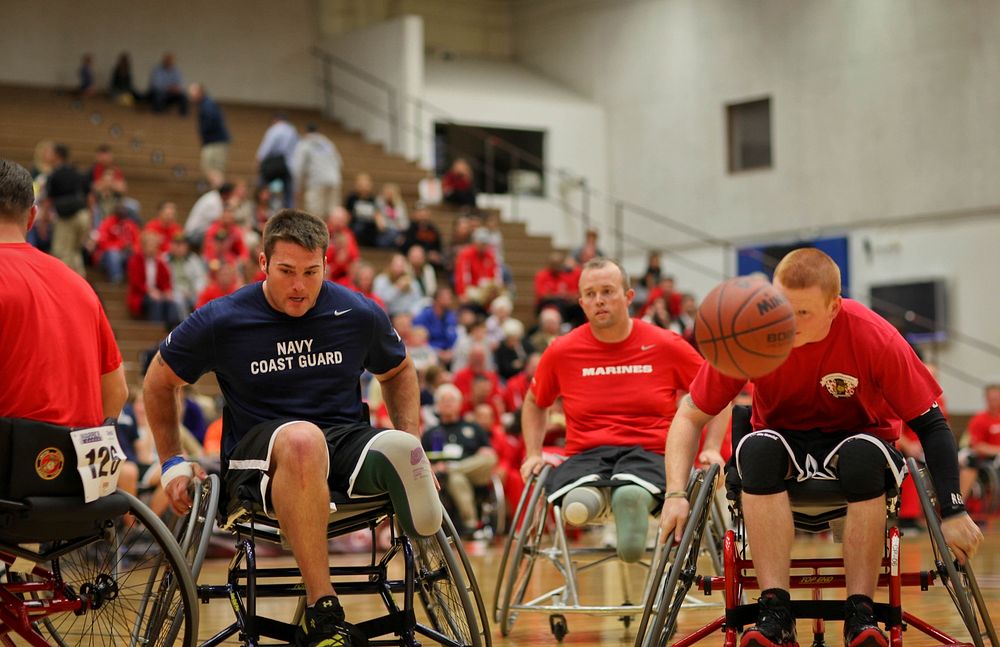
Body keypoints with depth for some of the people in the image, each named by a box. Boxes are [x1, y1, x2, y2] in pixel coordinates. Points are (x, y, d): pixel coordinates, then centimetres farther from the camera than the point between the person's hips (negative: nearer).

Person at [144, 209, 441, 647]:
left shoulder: (360, 315, 4)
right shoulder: (221, 321, -2)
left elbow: (398, 373, 23)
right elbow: (159, 382, 14)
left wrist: (411, 444, 9)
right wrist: (173, 463, 10)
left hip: (346, 446, 1)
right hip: (256, 456, -1)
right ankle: (322, 609, -41)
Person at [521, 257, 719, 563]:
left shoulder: (666, 346, 4)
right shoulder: (562, 351, 8)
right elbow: (534, 403, 28)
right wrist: (533, 454, 15)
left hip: (649, 455, -1)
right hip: (585, 459, 1)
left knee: (631, 494, -43)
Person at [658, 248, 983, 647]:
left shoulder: (875, 338, -23)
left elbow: (931, 425, -15)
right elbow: (690, 417, -13)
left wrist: (953, 512, -23)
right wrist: (676, 495, -27)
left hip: (857, 439, -1)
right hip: (783, 442, 1)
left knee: (865, 453, -36)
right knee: (758, 448, -33)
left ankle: (860, 614, -29)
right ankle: (774, 611, -33)